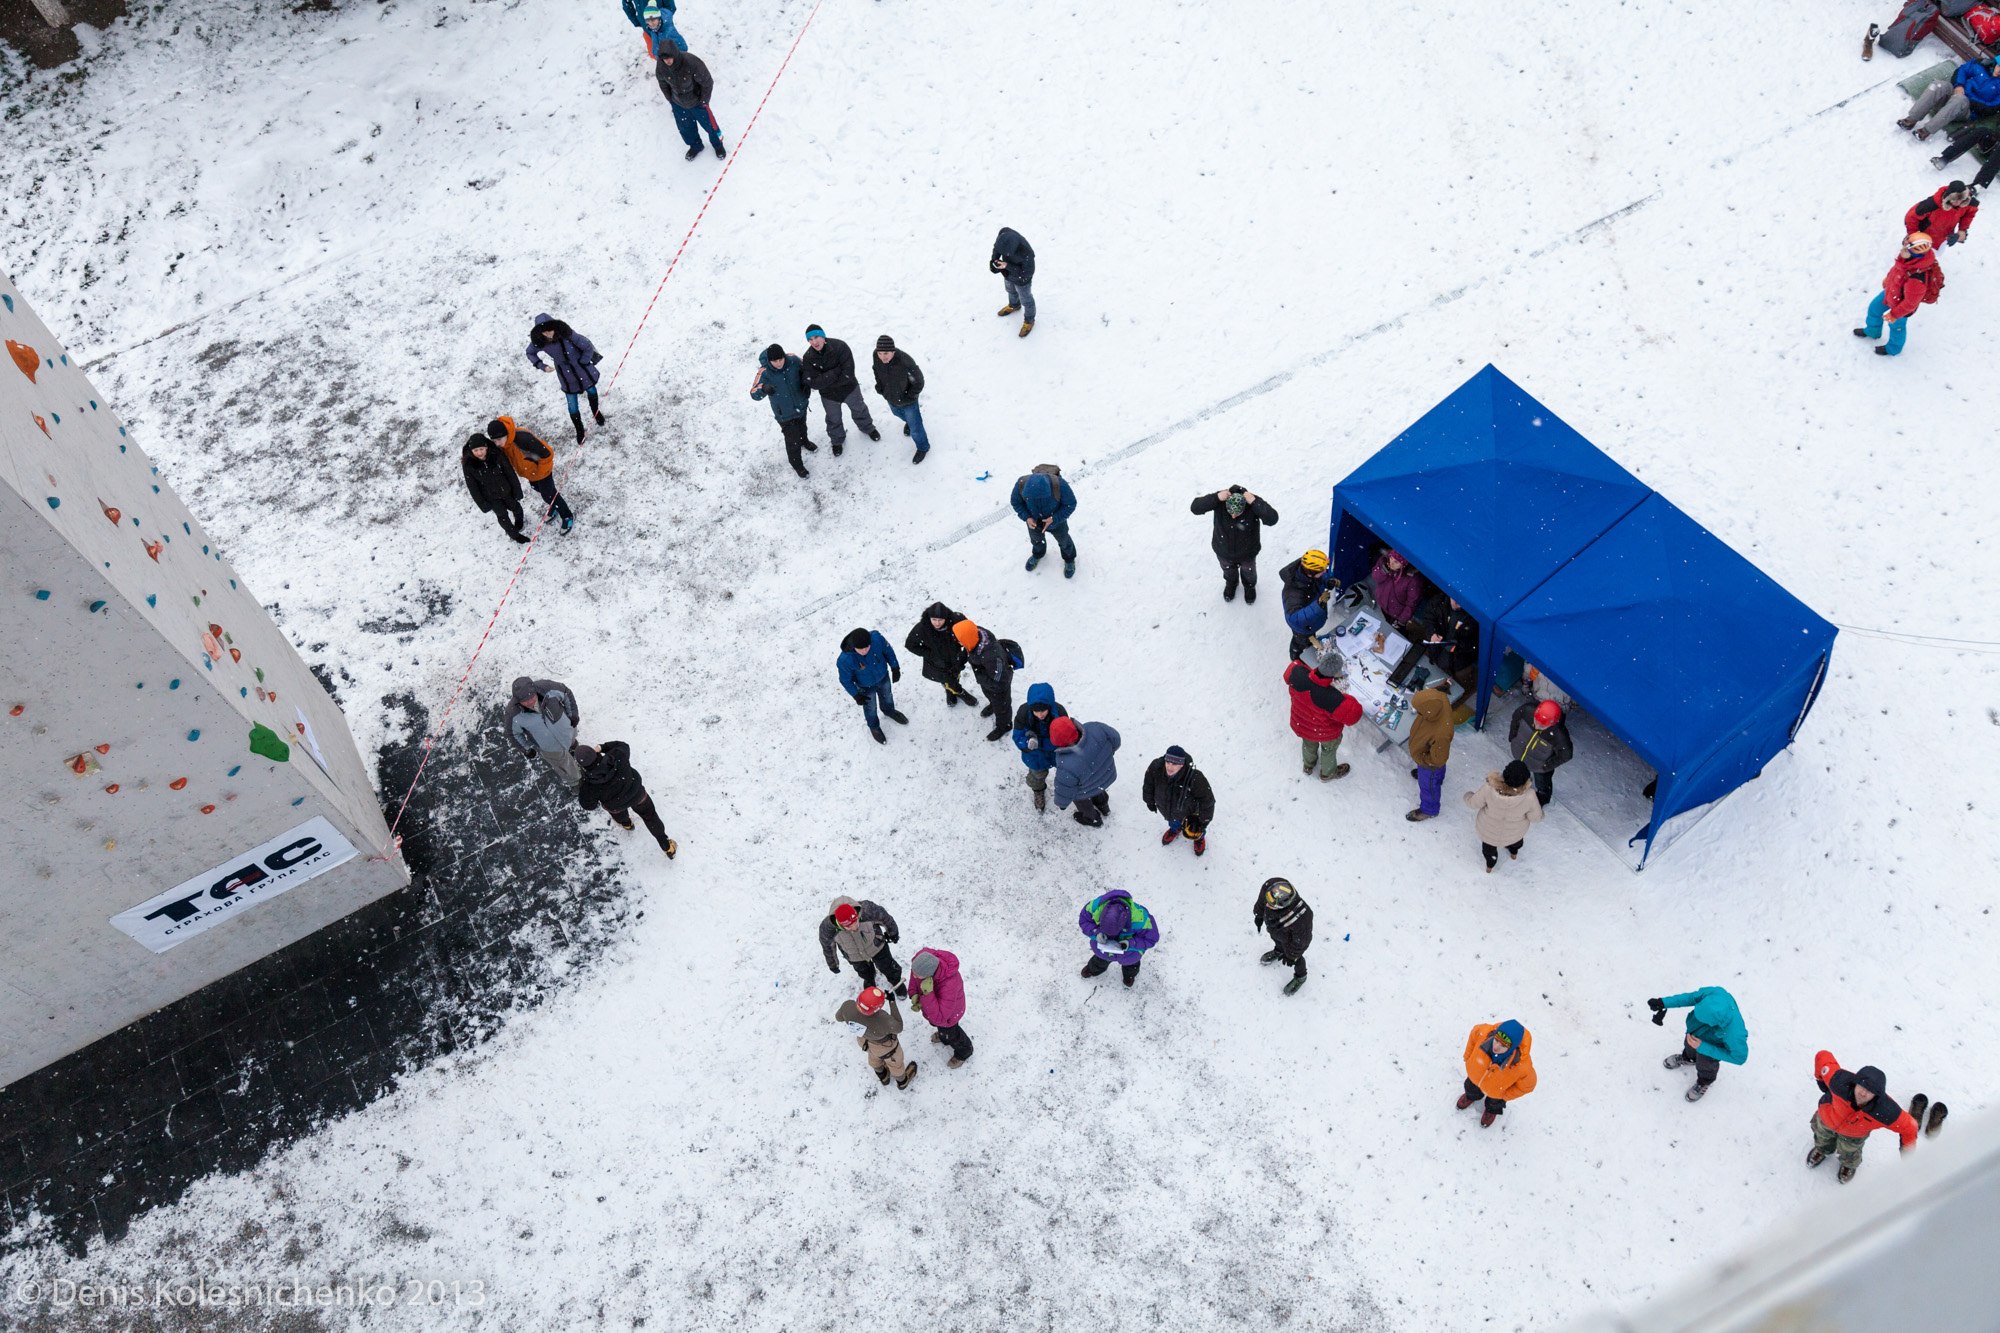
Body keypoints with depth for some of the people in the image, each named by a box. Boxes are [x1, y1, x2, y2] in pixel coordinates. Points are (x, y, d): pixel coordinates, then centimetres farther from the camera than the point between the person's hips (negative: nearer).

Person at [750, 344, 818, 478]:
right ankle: (796, 464, 35)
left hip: (801, 405, 4)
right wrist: (764, 389, -55)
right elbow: (754, 393, -33)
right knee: (792, 440, 6)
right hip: (784, 413, -4)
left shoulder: (793, 361, -23)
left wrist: (806, 384, -13)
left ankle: (804, 441, 69)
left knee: (802, 427, 34)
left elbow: (804, 369, 0)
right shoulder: (764, 373, -32)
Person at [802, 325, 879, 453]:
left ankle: (868, 428, 56)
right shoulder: (808, 358, -24)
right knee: (833, 419, 23)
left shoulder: (839, 346, -31)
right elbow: (813, 383, -30)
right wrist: (835, 372, -35)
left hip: (849, 388, -1)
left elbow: (848, 373, -34)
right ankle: (837, 440, 51)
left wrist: (826, 380, -28)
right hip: (828, 395, 1)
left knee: (859, 410, 26)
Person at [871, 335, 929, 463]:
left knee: (914, 427, 12)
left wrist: (909, 397, -20)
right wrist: (879, 386, -4)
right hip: (890, 397, 5)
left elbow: (918, 381, -25)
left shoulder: (905, 362, -43)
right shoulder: (876, 355, -26)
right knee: (897, 413, 37)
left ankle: (923, 447, 42)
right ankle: (908, 421, 71)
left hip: (907, 400, -5)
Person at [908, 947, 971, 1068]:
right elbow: (915, 971, -7)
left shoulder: (949, 985, -51)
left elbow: (939, 1017, -42)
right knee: (936, 1023, 36)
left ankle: (963, 1052, 57)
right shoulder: (923, 956, -34)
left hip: (949, 1013, -6)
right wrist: (914, 993, -22)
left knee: (950, 1034, 25)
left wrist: (927, 993, -55)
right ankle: (943, 1035, 70)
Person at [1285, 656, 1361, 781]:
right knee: (1328, 750, 31)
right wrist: (1345, 697, -24)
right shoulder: (1332, 698, -48)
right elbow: (1353, 714, -37)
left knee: (1308, 743, 38)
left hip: (1300, 724, 4)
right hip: (1325, 733, -4)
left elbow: (1289, 673, -10)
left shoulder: (1297, 673, -35)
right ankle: (1327, 774, 61)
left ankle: (1308, 765, 68)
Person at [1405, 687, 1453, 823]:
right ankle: (1428, 774, 73)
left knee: (1428, 785, 25)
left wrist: (1420, 758, -13)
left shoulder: (1441, 735, -51)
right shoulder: (1440, 697, -35)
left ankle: (1429, 810, 54)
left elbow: (1437, 759, -32)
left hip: (1430, 763, -6)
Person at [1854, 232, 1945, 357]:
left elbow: (1910, 303, -32)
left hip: (1900, 305, -7)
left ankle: (1893, 349, 56)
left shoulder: (1916, 279, -49)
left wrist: (1894, 315, -17)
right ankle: (1872, 331, 61)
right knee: (1874, 308, 29)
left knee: (1896, 326, 23)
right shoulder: (1909, 257, -28)